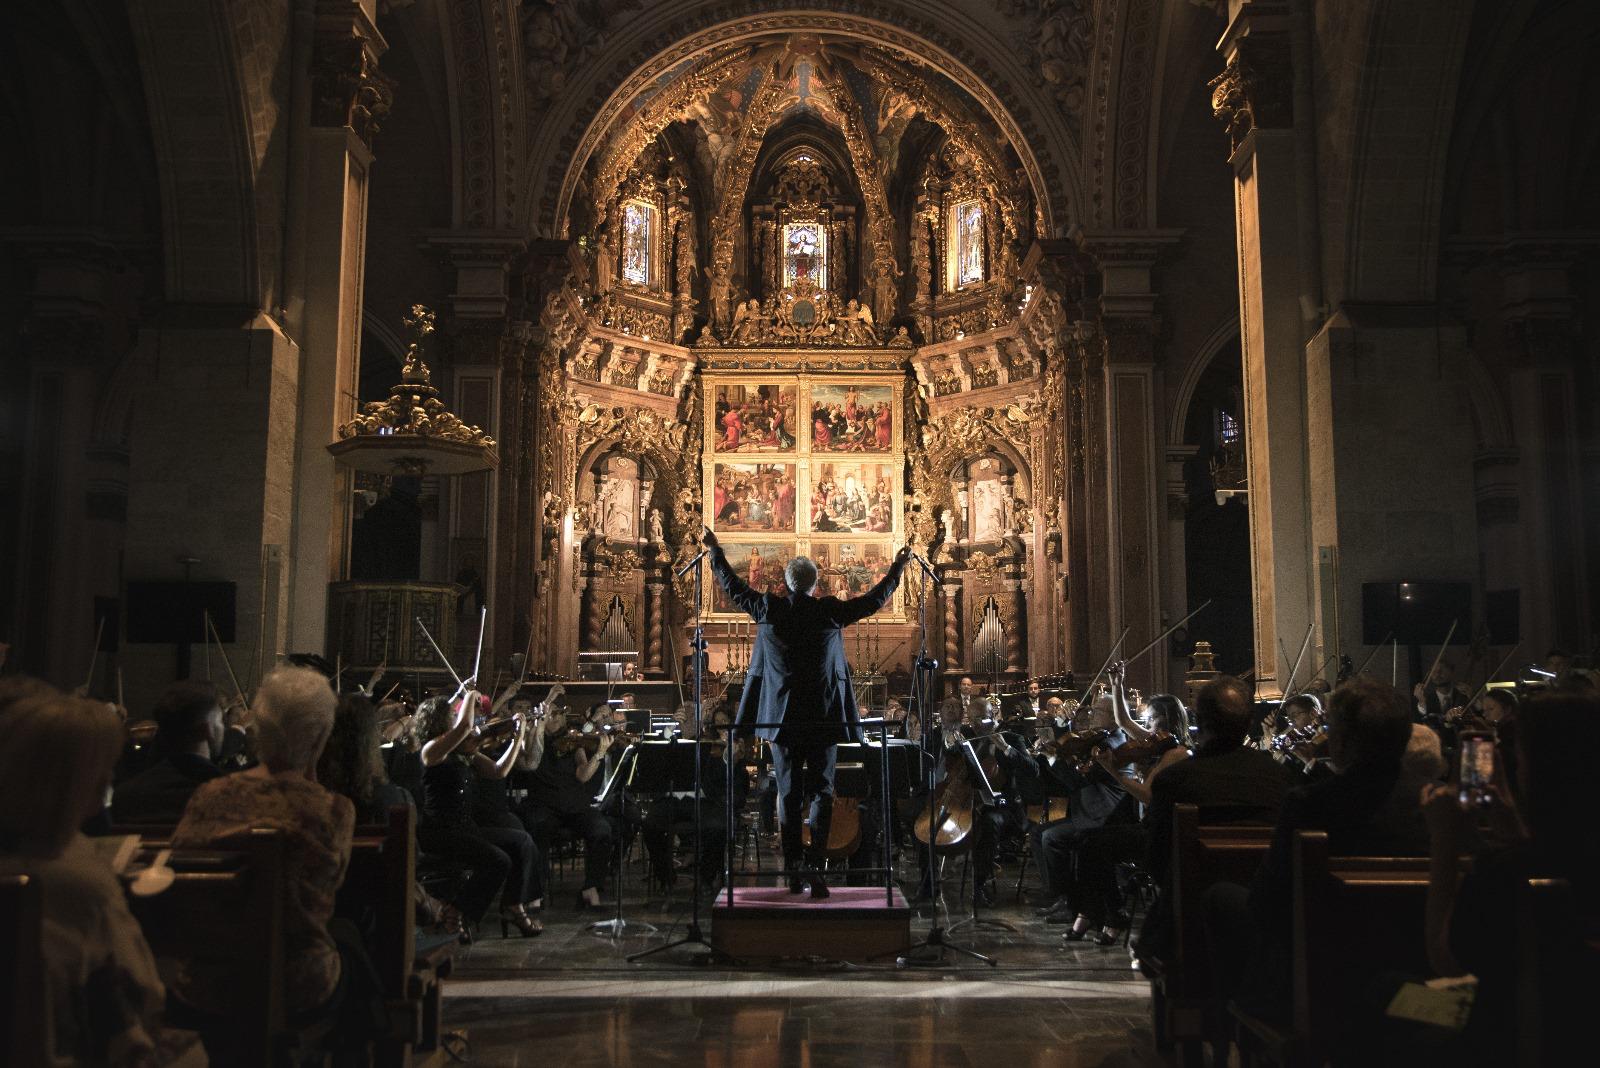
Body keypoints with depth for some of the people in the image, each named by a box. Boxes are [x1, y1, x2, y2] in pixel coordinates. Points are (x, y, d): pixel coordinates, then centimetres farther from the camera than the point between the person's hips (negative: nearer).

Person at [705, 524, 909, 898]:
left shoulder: (767, 609, -2)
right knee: (822, 792, 5)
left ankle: (794, 869, 10)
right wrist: (897, 569, 19)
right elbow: (874, 599, 4)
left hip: (780, 716, 2)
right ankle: (814, 864, -8)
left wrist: (715, 552, 26)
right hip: (822, 717, -1)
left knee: (788, 794, 9)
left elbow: (733, 587, 11)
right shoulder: (830, 612, -6)